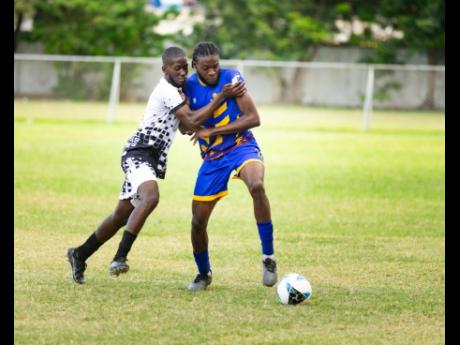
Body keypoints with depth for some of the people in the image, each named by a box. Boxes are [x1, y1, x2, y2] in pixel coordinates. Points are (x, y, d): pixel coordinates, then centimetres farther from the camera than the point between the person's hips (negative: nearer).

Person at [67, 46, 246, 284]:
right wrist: (221, 97, -20)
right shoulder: (167, 91, -13)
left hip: (149, 160, 11)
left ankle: (79, 255, 32)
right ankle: (120, 258, -44)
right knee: (151, 197, -36)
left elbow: (185, 127, 28)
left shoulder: (175, 91, 19)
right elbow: (191, 121, -20)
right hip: (139, 154, -11)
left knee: (122, 215, 17)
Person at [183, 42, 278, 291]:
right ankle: (203, 274, 30)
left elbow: (253, 118, -15)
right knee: (198, 221, 1)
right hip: (212, 157, 4)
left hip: (241, 146, -4)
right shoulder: (189, 86, -2)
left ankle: (268, 256, -26)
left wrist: (212, 131, -18)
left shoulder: (231, 78, -11)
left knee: (257, 185, -37)